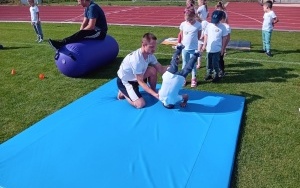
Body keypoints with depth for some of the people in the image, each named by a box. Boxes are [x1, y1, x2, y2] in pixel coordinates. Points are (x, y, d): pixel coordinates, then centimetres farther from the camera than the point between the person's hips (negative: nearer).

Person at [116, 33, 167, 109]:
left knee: (153, 70, -14)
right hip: (124, 81, -7)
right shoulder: (136, 59, -35)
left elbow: (161, 69, -7)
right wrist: (154, 94, -35)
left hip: (134, 78, 7)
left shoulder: (150, 54, -11)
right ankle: (123, 93, 6)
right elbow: (140, 81, -29)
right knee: (140, 104, -20)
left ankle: (153, 90, 10)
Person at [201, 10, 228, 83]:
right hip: (209, 48, 4)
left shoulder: (222, 27, -7)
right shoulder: (209, 25, 1)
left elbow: (224, 38, -2)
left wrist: (222, 48, -3)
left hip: (217, 49, -3)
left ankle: (216, 75, 14)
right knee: (209, 62, 13)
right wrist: (204, 45, 8)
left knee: (215, 63, 0)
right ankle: (209, 74, 27)